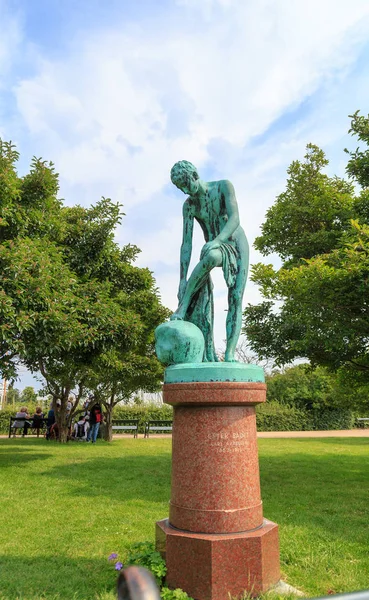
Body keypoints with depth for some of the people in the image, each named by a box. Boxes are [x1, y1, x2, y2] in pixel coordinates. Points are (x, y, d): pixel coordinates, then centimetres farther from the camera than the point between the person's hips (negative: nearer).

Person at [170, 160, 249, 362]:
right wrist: (182, 279, -17)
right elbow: (186, 243, -8)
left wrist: (217, 240, -41)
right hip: (213, 249, 1)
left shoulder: (224, 186, -8)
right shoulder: (189, 205, -1)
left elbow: (235, 219, -21)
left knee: (235, 298, -16)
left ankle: (230, 354, -20)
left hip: (236, 244, 0)